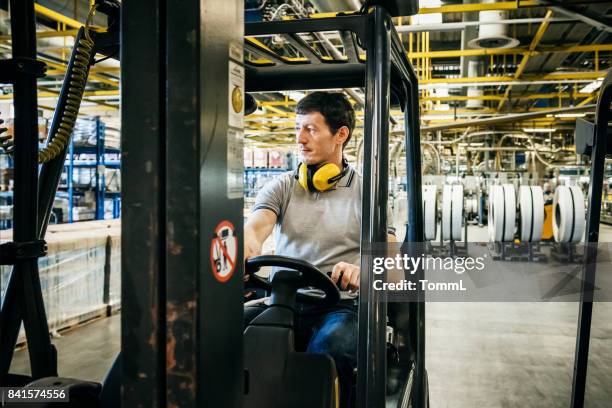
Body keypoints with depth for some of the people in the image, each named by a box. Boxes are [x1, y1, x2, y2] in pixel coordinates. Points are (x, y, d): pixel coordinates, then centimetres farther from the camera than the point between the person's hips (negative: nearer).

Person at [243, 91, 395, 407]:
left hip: (341, 307, -2)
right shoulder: (280, 188, 15)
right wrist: (247, 250, -30)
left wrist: (361, 271, -25)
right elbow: (254, 227, -4)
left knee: (326, 350, -36)